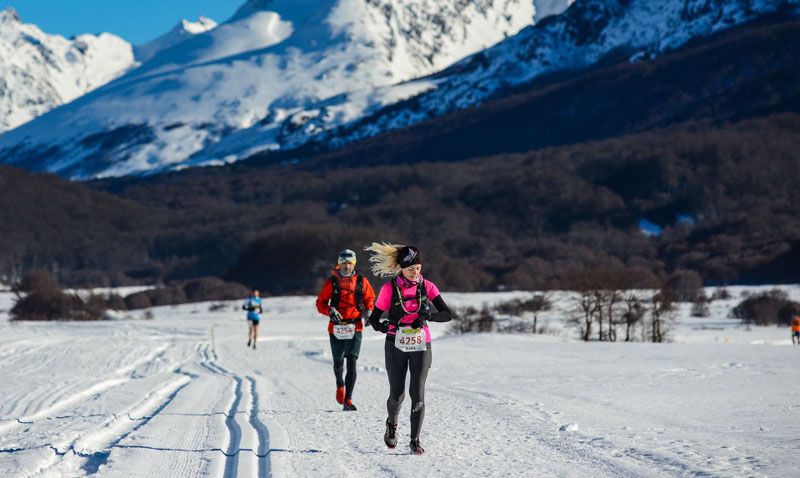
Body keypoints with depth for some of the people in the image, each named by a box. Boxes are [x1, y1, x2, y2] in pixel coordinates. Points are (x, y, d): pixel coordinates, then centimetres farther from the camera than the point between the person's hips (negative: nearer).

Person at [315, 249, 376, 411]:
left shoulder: (362, 282, 4)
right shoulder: (331, 282, 0)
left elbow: (370, 298, 17)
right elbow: (320, 303, 3)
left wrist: (368, 310, -3)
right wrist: (330, 311, -17)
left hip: (355, 328, 0)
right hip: (336, 328, 0)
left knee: (352, 364, -11)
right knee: (338, 362, 11)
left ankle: (348, 400, -10)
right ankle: (340, 384, 44)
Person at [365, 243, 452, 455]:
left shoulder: (427, 286, -2)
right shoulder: (389, 289, -7)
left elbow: (446, 314, -8)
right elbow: (373, 319, -2)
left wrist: (428, 315, -25)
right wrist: (383, 326, -21)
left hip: (420, 347, 1)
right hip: (396, 347, -1)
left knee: (417, 394, -10)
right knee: (397, 393, 4)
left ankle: (415, 441, -4)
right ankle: (392, 424, 36)